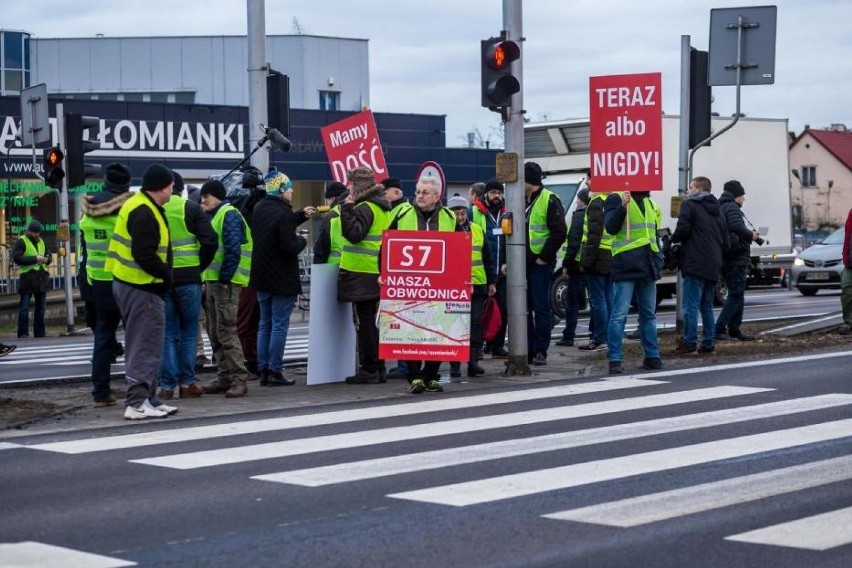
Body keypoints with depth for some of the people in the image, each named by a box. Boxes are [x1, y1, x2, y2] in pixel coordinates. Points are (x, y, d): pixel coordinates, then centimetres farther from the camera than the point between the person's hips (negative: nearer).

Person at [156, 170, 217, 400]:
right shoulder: (191, 208, -1)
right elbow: (209, 241, -7)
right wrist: (199, 266, 5)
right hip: (188, 278, -1)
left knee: (167, 333, 7)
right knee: (188, 331, 11)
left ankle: (166, 385, 4)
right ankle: (187, 382, 11)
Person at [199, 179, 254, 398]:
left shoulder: (229, 215, -11)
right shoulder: (212, 217, 19)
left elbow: (233, 250, -21)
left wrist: (224, 279, -19)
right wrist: (205, 279, 14)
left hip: (226, 282, -10)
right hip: (211, 281, 10)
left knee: (226, 331, -11)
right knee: (215, 332, 11)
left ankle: (239, 379, -8)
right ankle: (224, 378, 17)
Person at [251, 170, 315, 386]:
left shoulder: (259, 210, 8)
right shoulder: (282, 213, -19)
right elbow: (289, 247, -23)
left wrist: (301, 216, 16)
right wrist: (302, 241, -4)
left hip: (262, 277, 8)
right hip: (282, 279, -8)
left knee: (265, 325, 14)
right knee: (280, 325, -2)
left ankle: (263, 370, 14)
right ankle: (275, 372, -2)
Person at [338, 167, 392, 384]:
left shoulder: (365, 207, -13)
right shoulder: (382, 207, 16)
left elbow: (353, 234, -23)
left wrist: (347, 208, -22)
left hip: (361, 274, -9)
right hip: (378, 274, 9)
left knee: (363, 323, -5)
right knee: (372, 323, 14)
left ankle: (368, 370, -3)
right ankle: (378, 368, 16)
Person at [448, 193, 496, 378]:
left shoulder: (478, 230, 13)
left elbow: (488, 258, 17)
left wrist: (492, 281, 13)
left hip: (477, 285, 3)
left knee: (476, 323, 1)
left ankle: (473, 361, 6)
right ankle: (455, 364, 6)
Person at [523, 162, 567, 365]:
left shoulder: (549, 200, -6)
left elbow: (560, 233, -12)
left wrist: (544, 257, -13)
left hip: (540, 264, -7)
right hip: (522, 263, 7)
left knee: (541, 308, -3)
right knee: (524, 308, 8)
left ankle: (540, 350, 1)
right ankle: (528, 349, 13)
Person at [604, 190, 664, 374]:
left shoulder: (651, 203, 19)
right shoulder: (616, 198, -2)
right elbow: (610, 227, -15)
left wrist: (658, 259, 15)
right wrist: (622, 207, -29)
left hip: (647, 265, 7)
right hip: (626, 265, -7)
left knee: (649, 314, 12)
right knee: (619, 314, -9)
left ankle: (652, 356, 18)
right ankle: (614, 359, -7)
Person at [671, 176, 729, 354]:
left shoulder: (689, 205, -1)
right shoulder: (717, 211, 22)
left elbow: (683, 229, -14)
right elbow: (726, 242, 21)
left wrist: (673, 239, 4)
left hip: (695, 264, -8)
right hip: (713, 266, 8)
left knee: (691, 305, -7)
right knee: (707, 306, 14)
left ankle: (689, 344, -9)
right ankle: (709, 343, 12)